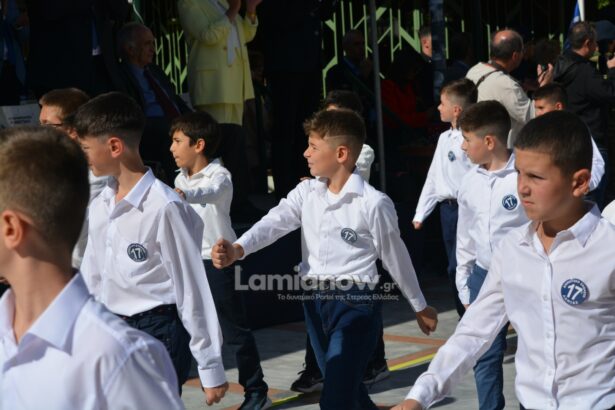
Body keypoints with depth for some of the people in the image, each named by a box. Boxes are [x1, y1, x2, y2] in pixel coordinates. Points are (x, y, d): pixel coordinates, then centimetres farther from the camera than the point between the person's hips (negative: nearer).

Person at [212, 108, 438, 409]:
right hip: (315, 302, 6)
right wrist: (238, 248, -31)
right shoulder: (306, 192, 5)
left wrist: (420, 307, 10)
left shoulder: (374, 203, -11)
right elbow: (275, 222, -11)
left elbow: (395, 257, -1)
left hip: (355, 303, -6)